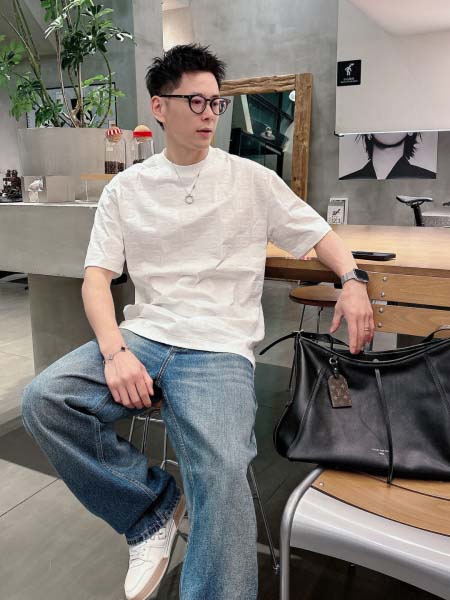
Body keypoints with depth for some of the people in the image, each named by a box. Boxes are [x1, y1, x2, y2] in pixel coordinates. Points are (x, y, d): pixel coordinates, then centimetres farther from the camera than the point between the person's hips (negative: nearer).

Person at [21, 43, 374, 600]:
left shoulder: (252, 179, 9)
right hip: (143, 335, 3)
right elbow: (96, 279, 4)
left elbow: (319, 233, 14)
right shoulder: (125, 188, 11)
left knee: (222, 473, -29)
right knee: (43, 399, -22)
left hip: (220, 347, -2)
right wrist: (114, 351, -14)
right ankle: (154, 508, -1)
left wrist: (353, 278, -8)